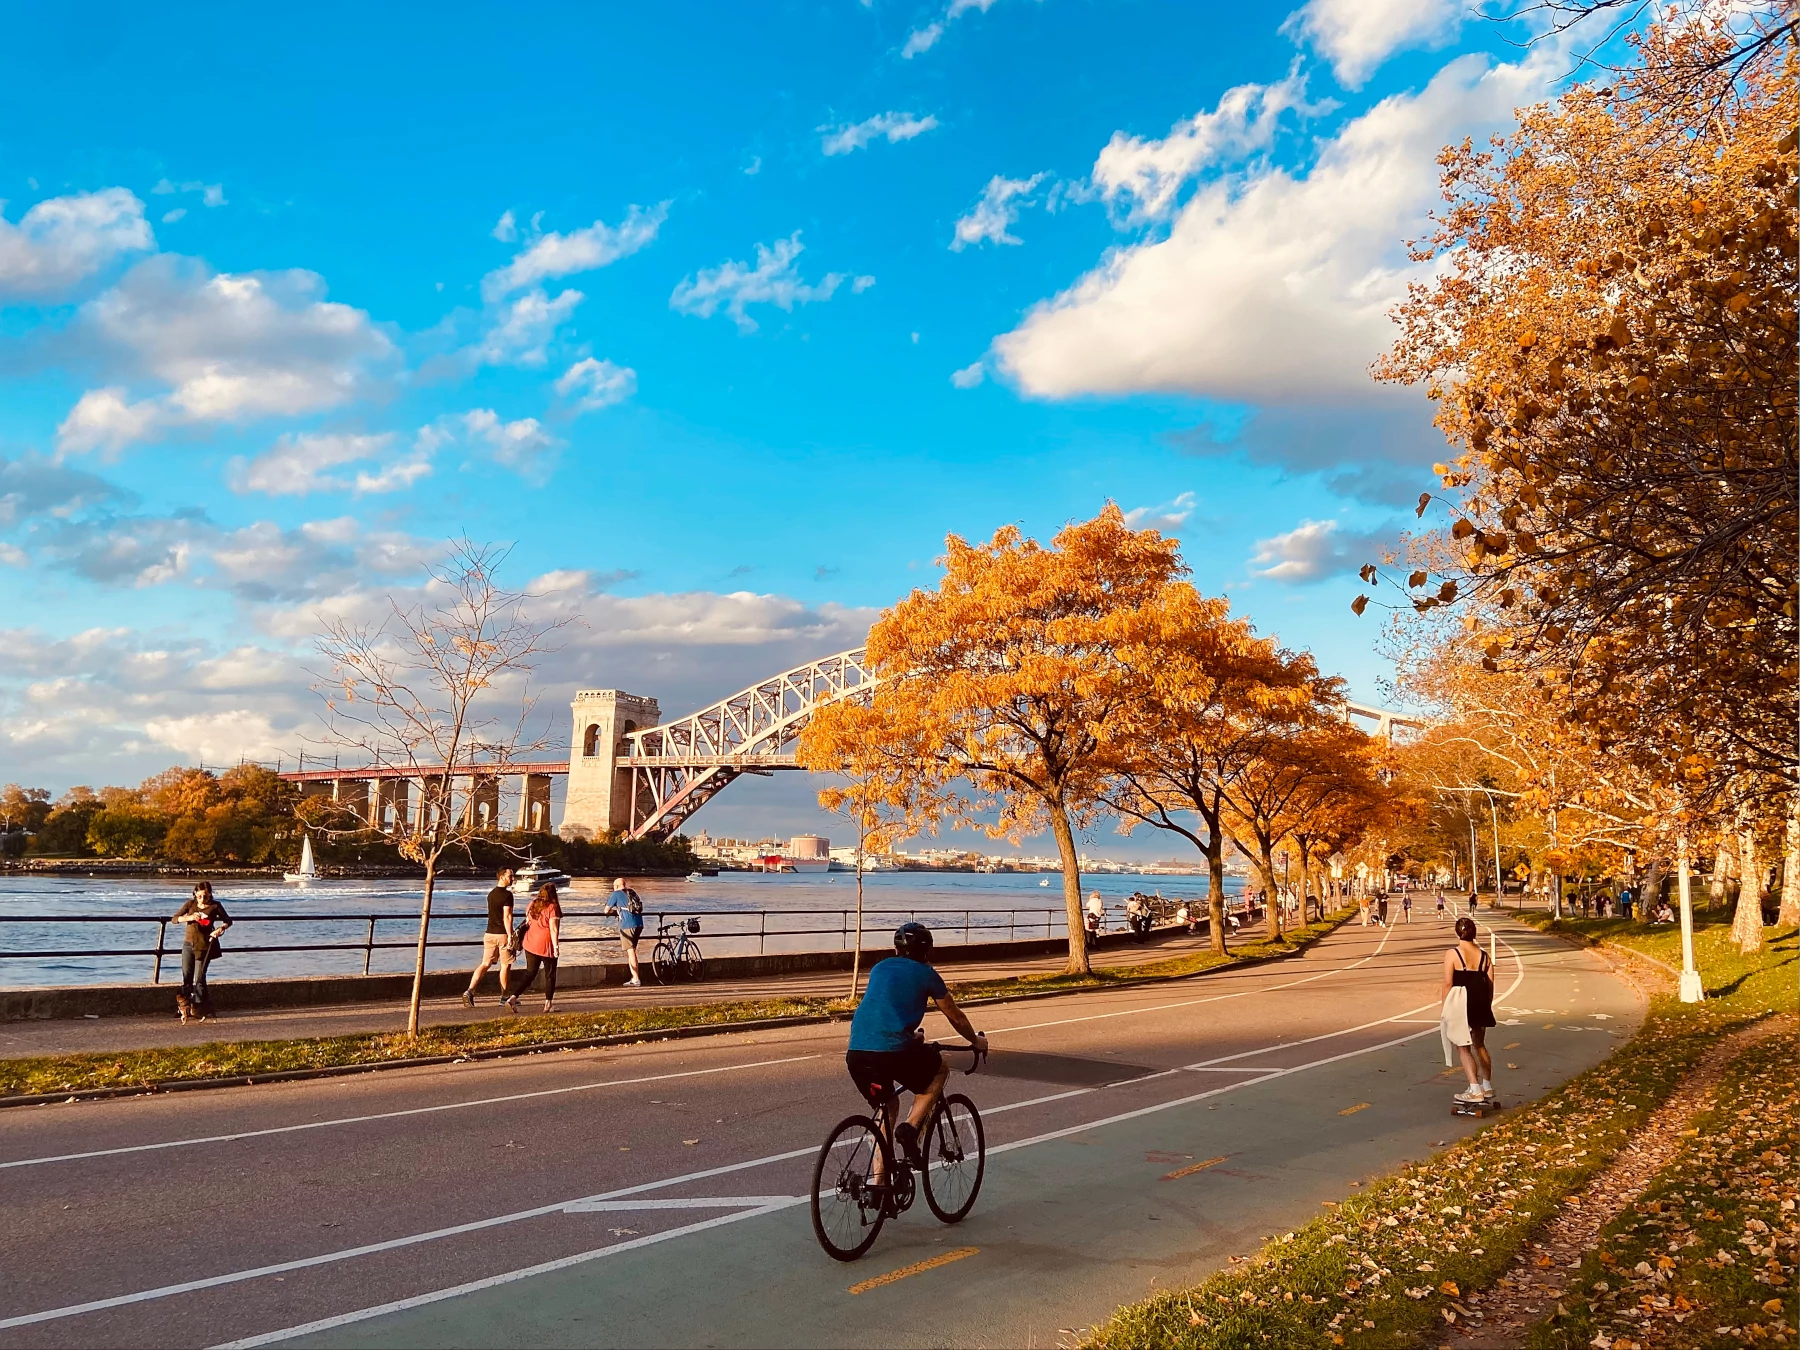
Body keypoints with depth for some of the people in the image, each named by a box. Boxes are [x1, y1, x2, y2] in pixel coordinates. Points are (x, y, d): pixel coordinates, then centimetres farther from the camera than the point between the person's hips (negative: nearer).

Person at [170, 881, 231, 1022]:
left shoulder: (215, 906, -4)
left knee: (199, 979, -3)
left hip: (204, 946, -3)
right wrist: (188, 917, -20)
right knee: (186, 977, 9)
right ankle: (184, 1007, 21)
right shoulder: (190, 904, 2)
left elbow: (228, 920, 4)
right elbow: (174, 919, -1)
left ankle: (198, 1009, 5)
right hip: (188, 943, 3)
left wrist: (221, 928, -16)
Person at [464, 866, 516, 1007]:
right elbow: (506, 917, -18)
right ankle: (504, 997, 12)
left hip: (489, 933, 7)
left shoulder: (491, 894, 14)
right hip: (502, 934, -7)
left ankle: (470, 991, -10)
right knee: (505, 965, 6)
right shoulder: (507, 894, -12)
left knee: (485, 964, 6)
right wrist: (510, 936, -17)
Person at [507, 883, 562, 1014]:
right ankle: (548, 1004, 12)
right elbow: (553, 929, -15)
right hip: (546, 945, -6)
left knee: (530, 973, 10)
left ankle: (513, 997, -5)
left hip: (531, 944, 6)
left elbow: (527, 923, 14)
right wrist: (556, 946, -13)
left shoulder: (532, 905, 7)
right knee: (550, 974, 9)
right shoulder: (552, 907, -12)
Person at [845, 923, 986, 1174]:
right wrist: (976, 1040, 41)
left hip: (856, 1054, 5)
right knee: (940, 1069, 24)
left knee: (888, 1106, 28)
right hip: (894, 1051, -5)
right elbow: (955, 1016, 22)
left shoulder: (880, 968, 24)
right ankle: (910, 1127, 5)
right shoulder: (926, 974, 11)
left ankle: (879, 1183, 23)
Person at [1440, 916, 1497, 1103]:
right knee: (1479, 1045, 22)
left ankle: (1475, 1091, -2)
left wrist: (1446, 1009, -5)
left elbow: (1448, 983, -13)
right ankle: (1487, 1087, 29)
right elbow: (1490, 984, 5)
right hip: (1480, 1004, 6)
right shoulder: (1483, 955, 5)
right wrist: (1487, 1007, 15)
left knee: (1463, 1047, 3)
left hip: (1459, 1004, -5)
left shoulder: (1452, 954, -10)